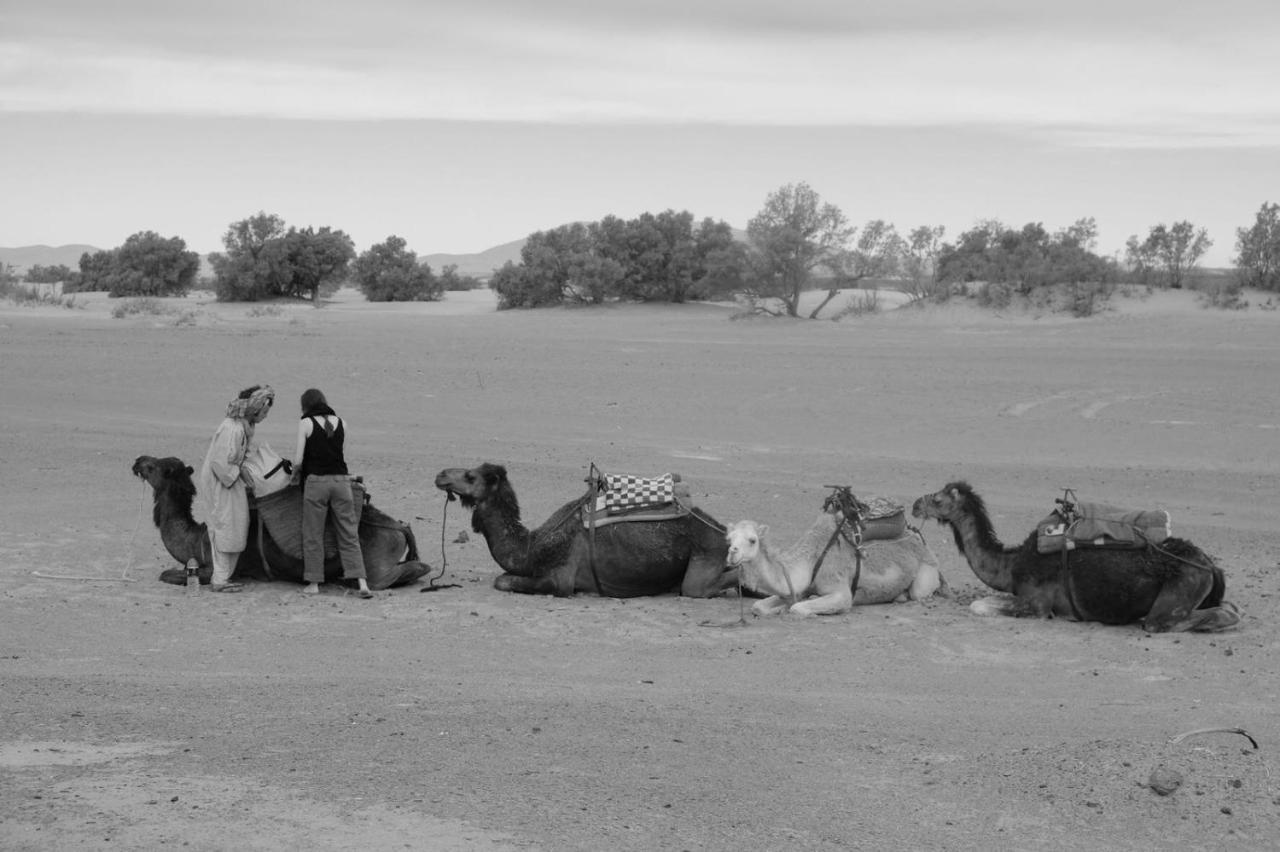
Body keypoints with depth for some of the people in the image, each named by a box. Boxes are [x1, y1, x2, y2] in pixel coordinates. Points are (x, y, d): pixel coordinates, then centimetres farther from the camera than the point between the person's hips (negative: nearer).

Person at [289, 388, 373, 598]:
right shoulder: (340, 422, 8)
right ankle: (362, 582, -3)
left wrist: (295, 474, 14)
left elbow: (298, 460, -7)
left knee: (313, 534, 8)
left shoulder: (306, 423, -3)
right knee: (349, 534, 5)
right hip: (340, 480, 3)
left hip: (316, 481, -3)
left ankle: (314, 583, 11)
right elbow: (337, 451, 13)